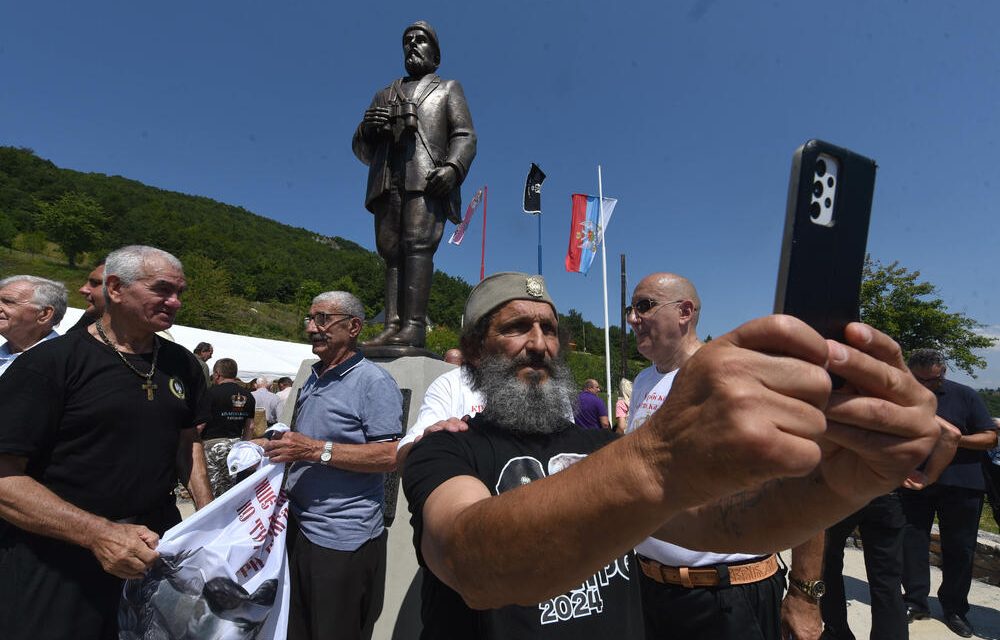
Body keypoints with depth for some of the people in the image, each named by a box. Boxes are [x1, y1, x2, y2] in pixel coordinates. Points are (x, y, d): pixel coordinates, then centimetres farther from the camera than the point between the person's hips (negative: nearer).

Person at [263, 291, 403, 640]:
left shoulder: (374, 381, -15)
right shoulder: (313, 379, 12)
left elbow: (391, 455, -24)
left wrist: (316, 450, -25)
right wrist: (278, 448, 7)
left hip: (343, 541, -8)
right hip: (299, 528, 8)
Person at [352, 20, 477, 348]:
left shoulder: (447, 89, 25)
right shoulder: (384, 95, 32)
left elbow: (465, 135, 8)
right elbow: (362, 150, 26)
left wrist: (452, 167, -13)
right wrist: (367, 129, 2)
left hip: (428, 179, -4)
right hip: (387, 182, 4)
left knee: (418, 245, -21)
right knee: (392, 252, -8)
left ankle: (414, 326, -28)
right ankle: (392, 327, -15)